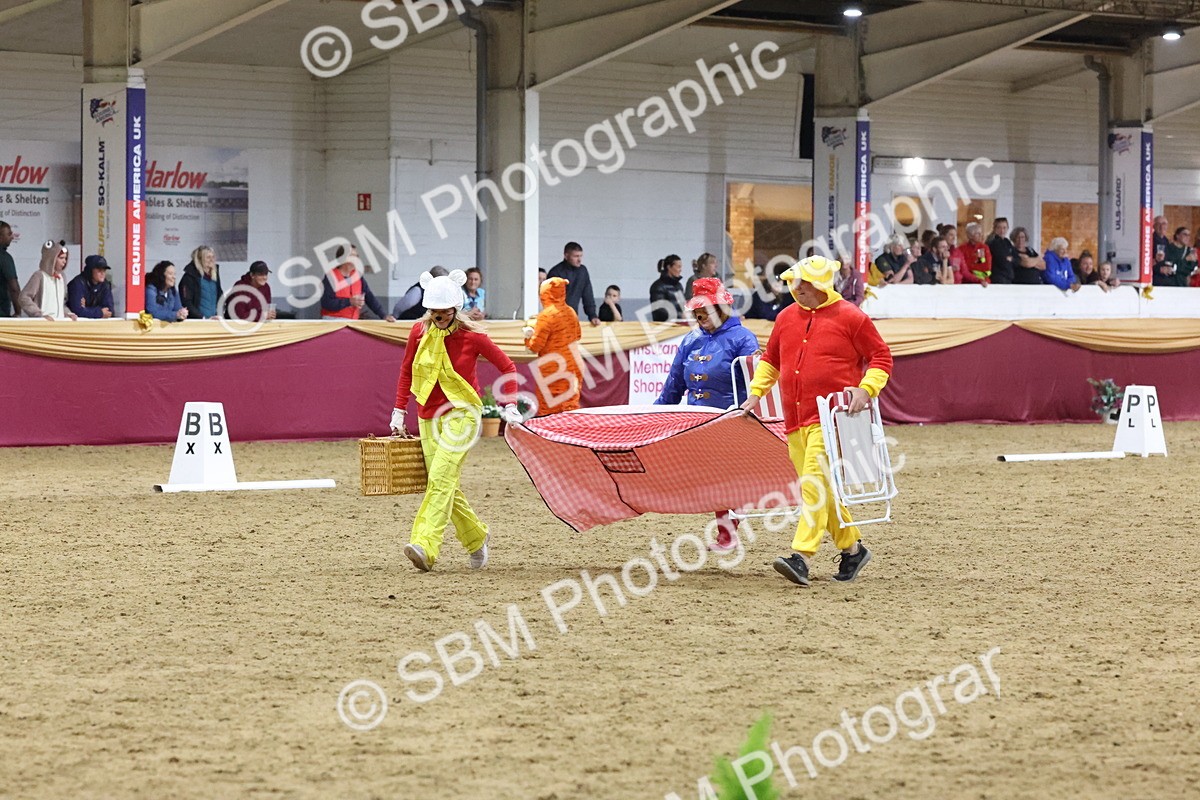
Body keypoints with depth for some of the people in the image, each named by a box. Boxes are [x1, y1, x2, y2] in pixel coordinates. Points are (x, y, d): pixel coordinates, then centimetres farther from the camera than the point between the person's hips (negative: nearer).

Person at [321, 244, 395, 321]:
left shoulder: (357, 275, 9)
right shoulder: (331, 277, -8)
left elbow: (370, 298, 7)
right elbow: (326, 303, -15)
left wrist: (384, 315, -3)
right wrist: (349, 302, -21)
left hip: (352, 322, 5)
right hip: (332, 322, -5)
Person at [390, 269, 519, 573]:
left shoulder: (471, 336, -10)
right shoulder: (419, 332, 1)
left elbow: (507, 366, 1)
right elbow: (406, 371, 15)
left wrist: (509, 405, -4)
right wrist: (399, 411, 12)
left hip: (462, 413, -5)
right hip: (428, 416, 5)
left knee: (440, 478, -20)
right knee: (447, 485, 6)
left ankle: (425, 546, -29)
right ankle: (476, 539, 27)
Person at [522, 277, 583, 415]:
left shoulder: (546, 316, -16)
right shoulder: (571, 312, 5)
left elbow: (535, 346, -15)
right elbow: (577, 335, 20)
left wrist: (528, 335, 3)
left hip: (552, 370, -7)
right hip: (572, 367, 7)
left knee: (549, 410, -1)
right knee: (571, 405, 10)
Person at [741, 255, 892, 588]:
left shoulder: (849, 317, -3)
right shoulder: (787, 317, 14)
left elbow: (881, 357, 0)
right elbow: (770, 360, 25)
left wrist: (866, 389, -14)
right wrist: (756, 392, 12)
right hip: (795, 420, 7)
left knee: (815, 482, -18)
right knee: (816, 487, 10)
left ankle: (802, 557, -25)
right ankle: (852, 548, 25)